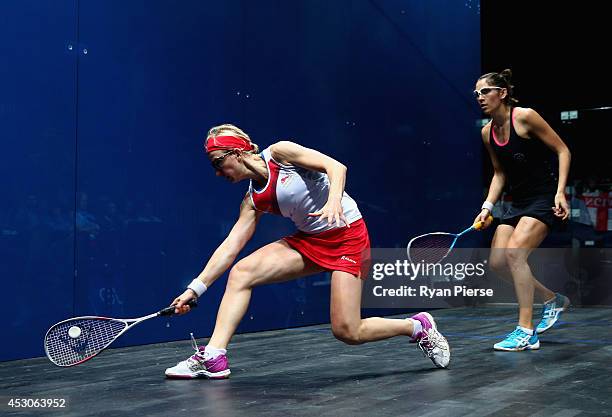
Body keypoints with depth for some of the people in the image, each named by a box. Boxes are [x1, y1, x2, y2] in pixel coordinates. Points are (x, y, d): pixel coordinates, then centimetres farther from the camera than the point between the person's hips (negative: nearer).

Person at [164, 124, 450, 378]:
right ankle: (213, 357, -12)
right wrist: (196, 288, -4)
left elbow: (336, 167, -17)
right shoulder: (253, 200, 5)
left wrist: (334, 201, -36)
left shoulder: (279, 152, -11)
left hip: (347, 235, -6)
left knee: (347, 333, -13)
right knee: (241, 272, -13)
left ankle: (418, 326, 12)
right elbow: (230, 245, 2)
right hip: (309, 241, 6)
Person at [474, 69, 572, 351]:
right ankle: (553, 300, 22)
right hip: (518, 202, 8)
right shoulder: (487, 133, 6)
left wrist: (560, 191, -18)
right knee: (497, 261, -1)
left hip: (545, 198, -8)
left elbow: (563, 151, -9)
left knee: (515, 252, -24)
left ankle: (526, 333, -17)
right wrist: (488, 206, 1)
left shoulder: (525, 117, -14)